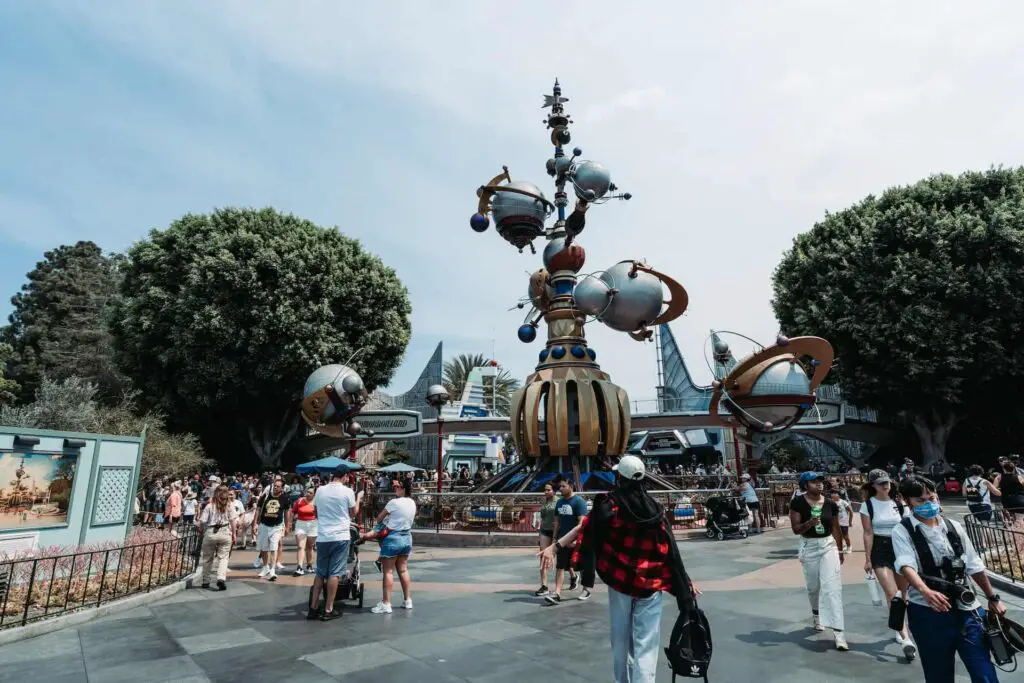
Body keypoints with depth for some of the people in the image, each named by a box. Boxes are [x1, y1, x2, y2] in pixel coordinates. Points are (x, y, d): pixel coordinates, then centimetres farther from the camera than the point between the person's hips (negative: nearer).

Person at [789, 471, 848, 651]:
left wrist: (839, 550, 14)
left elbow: (836, 528, 9)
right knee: (813, 587, 15)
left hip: (829, 545, 1)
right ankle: (816, 616, 43)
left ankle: (837, 631, -9)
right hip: (809, 547, -1)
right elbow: (796, 529, -12)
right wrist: (809, 523, -30)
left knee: (832, 586, -10)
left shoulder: (830, 504, -3)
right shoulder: (798, 503, -12)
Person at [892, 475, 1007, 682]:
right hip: (928, 613, -3)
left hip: (966, 609, 4)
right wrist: (926, 591, -40)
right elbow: (906, 565, -24)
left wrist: (992, 598, 19)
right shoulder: (902, 531, -9)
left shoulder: (954, 527, 7)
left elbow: (974, 566, 17)